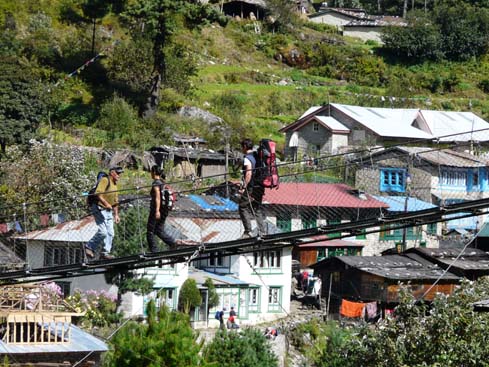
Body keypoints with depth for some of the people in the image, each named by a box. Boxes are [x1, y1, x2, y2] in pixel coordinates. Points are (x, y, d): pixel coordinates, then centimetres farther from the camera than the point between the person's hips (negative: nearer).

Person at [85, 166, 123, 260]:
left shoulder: (115, 185, 21)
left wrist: (116, 215, 23)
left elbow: (115, 202, 29)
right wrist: (106, 203, -32)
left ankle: (105, 253, 7)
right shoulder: (105, 180, -8)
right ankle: (89, 247, -2)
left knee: (110, 233, 3)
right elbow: (98, 193, -22)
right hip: (99, 209, -9)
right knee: (102, 231, -16)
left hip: (108, 211, 9)